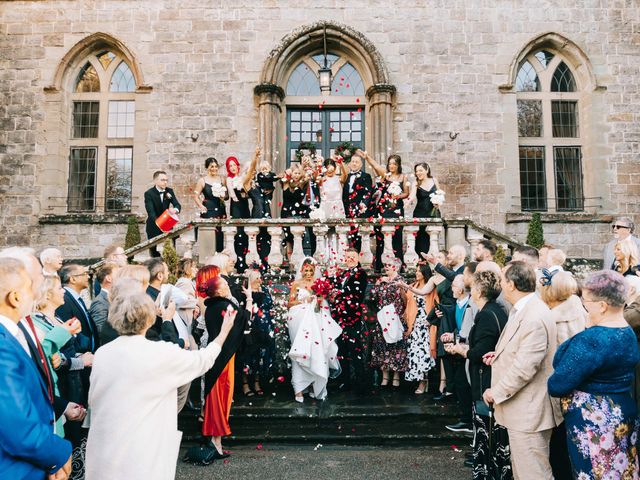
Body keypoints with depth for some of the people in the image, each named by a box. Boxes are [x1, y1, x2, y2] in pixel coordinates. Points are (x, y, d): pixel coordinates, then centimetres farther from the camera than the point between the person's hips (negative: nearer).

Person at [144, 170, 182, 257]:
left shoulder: (169, 191, 1)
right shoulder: (149, 193, -14)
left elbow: (178, 205, -8)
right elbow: (151, 212, -25)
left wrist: (175, 209, -34)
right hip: (154, 227, -4)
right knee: (155, 254, 1)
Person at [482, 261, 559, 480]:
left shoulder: (535, 318, -25)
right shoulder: (523, 309, 6)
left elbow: (524, 368, -25)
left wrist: (496, 393, -15)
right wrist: (500, 354, 6)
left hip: (529, 412, -10)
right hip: (521, 408, 10)